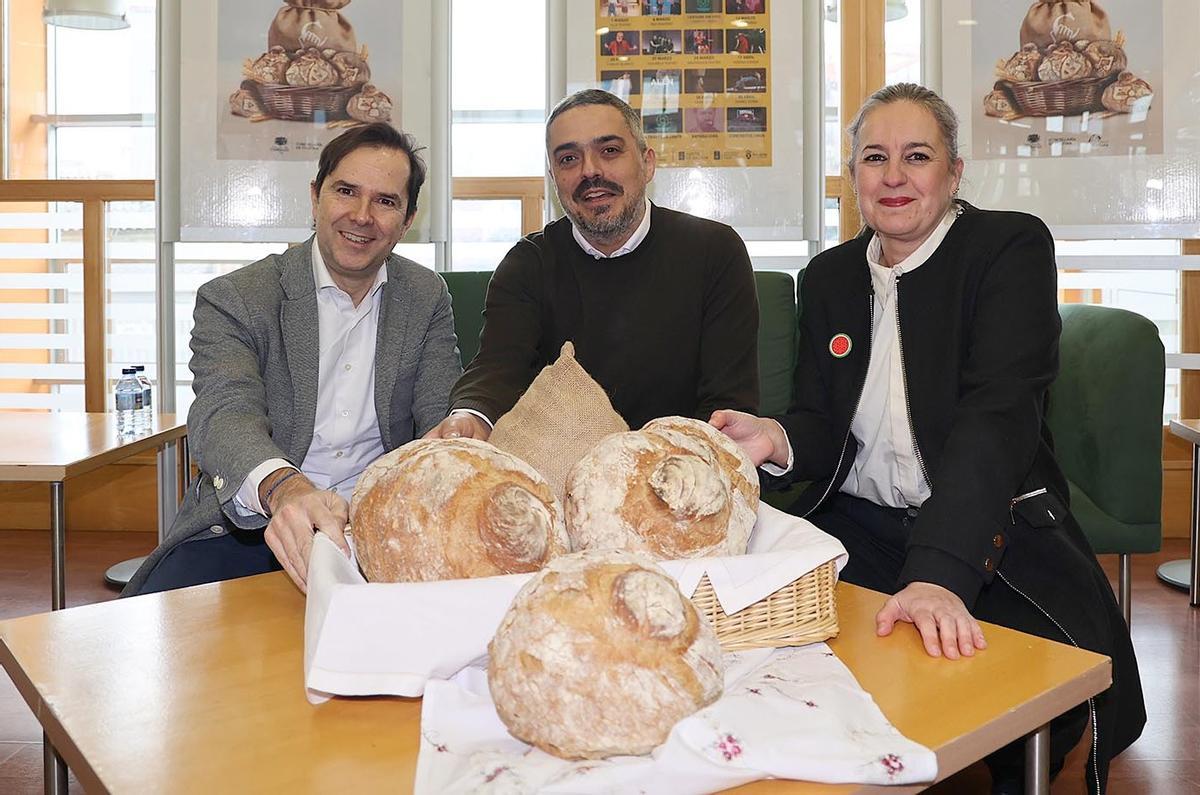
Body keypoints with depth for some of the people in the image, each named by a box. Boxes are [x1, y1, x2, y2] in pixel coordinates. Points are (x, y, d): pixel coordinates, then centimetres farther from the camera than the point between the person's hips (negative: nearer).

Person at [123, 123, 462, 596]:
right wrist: (284, 488, -46)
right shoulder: (233, 299, -5)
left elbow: (447, 419, -1)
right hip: (249, 525, -2)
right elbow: (226, 413, -22)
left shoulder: (427, 298, 6)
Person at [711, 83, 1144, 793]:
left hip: (993, 533, -3)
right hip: (857, 528, 4)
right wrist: (779, 440, -18)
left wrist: (939, 574, -33)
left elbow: (997, 415, -20)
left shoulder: (1012, 248, -5)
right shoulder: (829, 276, 11)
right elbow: (827, 428, 9)